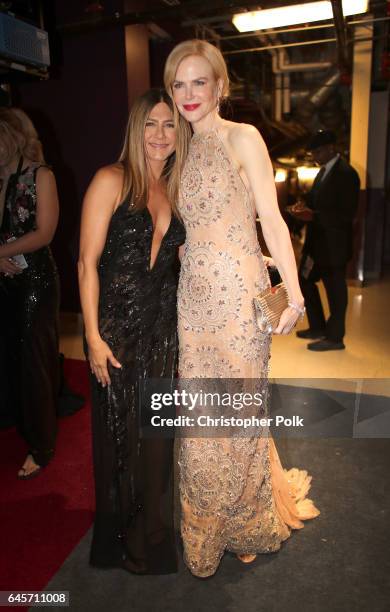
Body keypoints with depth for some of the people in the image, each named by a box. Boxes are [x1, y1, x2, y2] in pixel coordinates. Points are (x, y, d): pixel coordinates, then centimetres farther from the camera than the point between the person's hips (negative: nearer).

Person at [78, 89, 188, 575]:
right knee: (119, 432, 11)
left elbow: (180, 263, 13)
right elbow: (88, 262, -11)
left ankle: (154, 528, 42)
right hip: (117, 327, -5)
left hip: (163, 328, 5)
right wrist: (94, 337, -14)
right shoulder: (112, 180, -7)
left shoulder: (173, 190, 11)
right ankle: (121, 538, 37)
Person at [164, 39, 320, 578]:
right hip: (194, 294, 6)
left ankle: (247, 525, 34)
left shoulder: (242, 138, -2)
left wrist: (294, 293, -15)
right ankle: (208, 526, 34)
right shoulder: (186, 151, 16)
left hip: (239, 290, -6)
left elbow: (271, 218, -8)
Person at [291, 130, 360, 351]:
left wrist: (314, 216, -23)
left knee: (335, 289, 2)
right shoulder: (324, 171, 13)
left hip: (334, 244, -9)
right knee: (305, 280, 14)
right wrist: (306, 209, -1)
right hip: (317, 241, 9)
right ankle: (318, 328, 29)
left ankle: (335, 337, 17)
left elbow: (347, 215, -20)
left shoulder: (346, 174, -15)